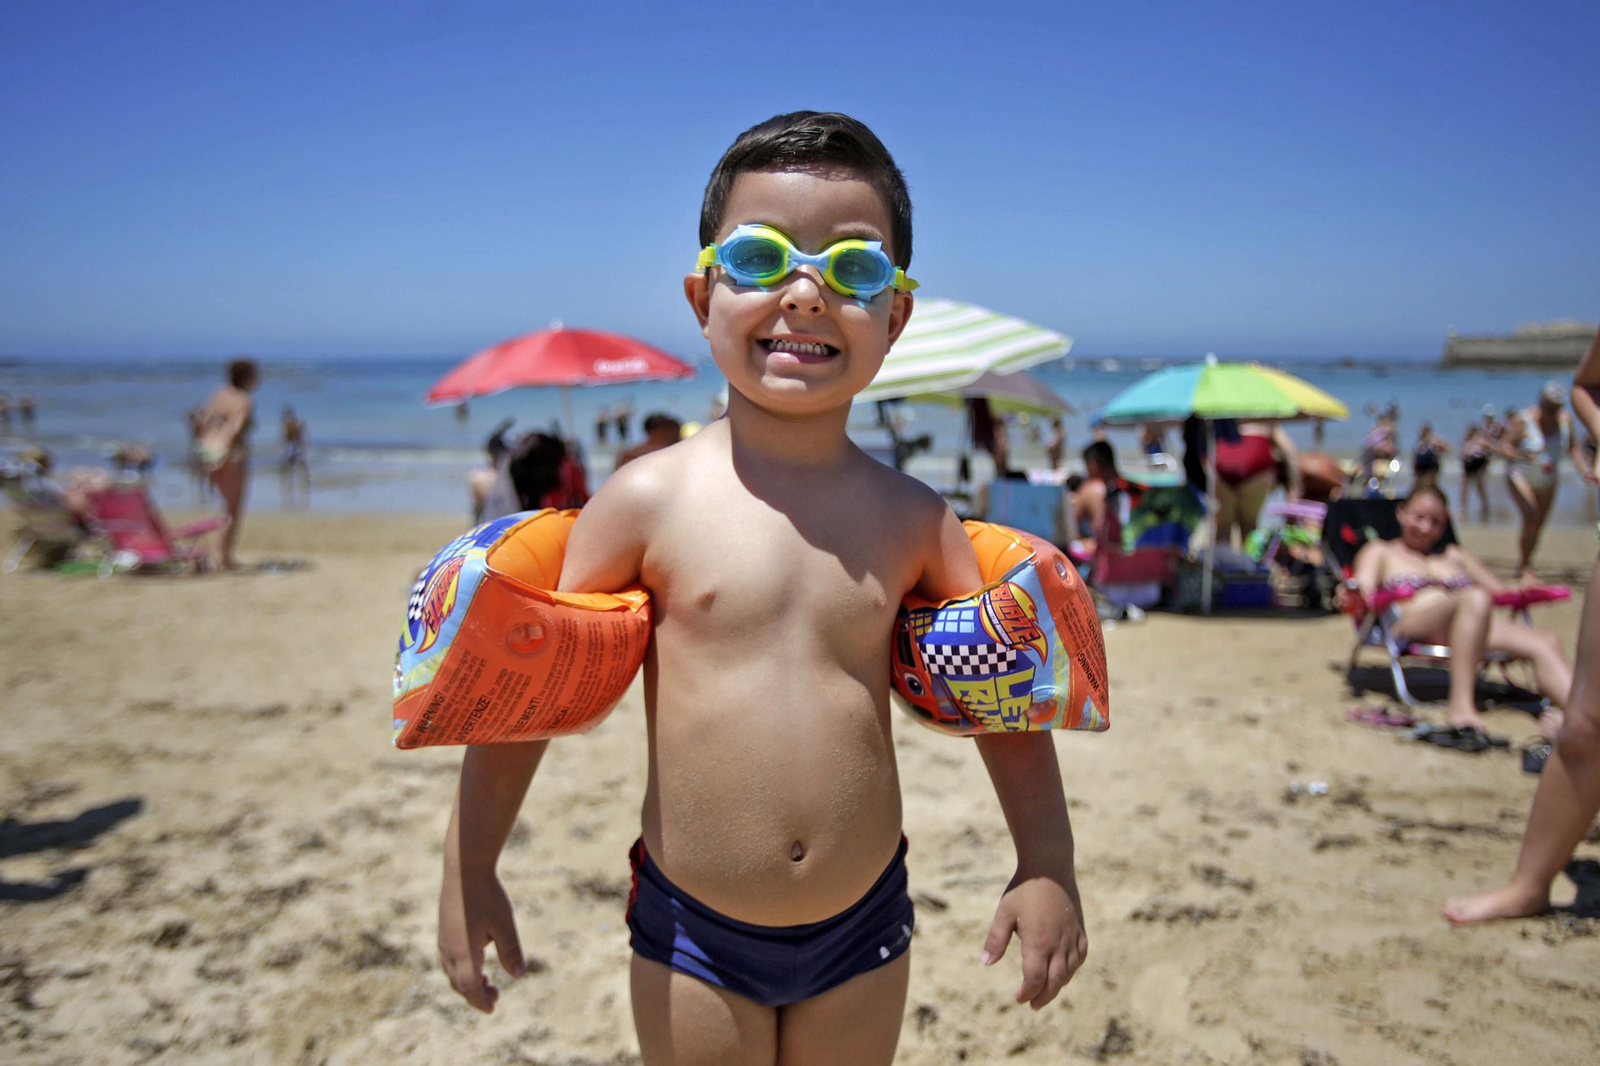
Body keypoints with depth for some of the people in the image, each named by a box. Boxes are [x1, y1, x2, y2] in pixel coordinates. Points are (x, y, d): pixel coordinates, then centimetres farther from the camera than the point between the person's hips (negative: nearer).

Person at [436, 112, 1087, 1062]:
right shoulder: (653, 497, -12)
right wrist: (470, 870, -2)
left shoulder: (912, 517, -5)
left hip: (864, 925, 2)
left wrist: (1049, 869, 2)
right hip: (693, 932, -2)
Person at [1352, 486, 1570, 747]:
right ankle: (1462, 707, -45)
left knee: (1546, 642, -25)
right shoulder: (1379, 551, 26)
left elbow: (1502, 592, 28)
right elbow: (1363, 594, 7)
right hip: (1410, 621, -5)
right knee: (1475, 598, -37)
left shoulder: (1456, 556, 37)